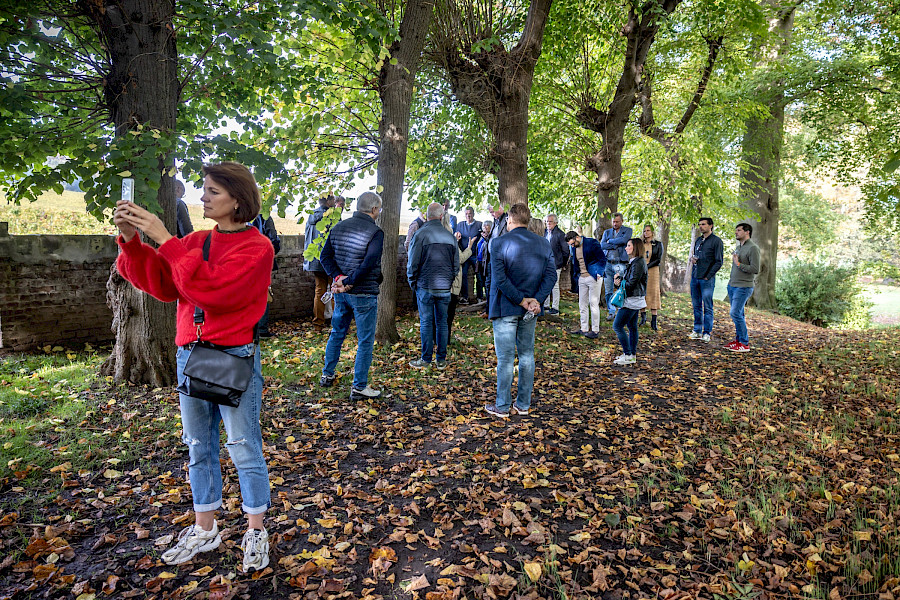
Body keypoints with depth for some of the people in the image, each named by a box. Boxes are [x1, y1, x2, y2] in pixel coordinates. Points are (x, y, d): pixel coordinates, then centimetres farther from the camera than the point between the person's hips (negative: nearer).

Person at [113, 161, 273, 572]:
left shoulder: (256, 247, -9)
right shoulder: (195, 241, 11)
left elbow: (211, 287, -22)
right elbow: (160, 283, 3)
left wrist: (165, 240, -20)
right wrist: (131, 241, -9)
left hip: (235, 357, -6)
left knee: (244, 448, 3)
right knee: (199, 447, 16)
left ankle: (256, 532, 21)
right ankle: (204, 530, 32)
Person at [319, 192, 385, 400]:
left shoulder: (338, 227, 7)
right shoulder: (375, 232, -13)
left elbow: (325, 256, 2)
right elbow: (369, 262, -25)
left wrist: (338, 277, -7)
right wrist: (350, 282, -18)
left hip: (341, 293, 7)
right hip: (364, 294, -7)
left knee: (337, 333, 22)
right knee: (365, 341, 3)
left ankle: (327, 375, 34)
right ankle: (359, 387, 8)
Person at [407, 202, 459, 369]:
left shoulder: (421, 234, -9)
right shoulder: (450, 236, 4)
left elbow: (412, 263, -7)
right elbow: (456, 264, 11)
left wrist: (412, 283, 6)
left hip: (425, 287, -3)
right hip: (445, 288, 3)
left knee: (426, 323, 4)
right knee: (442, 322, 10)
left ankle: (426, 359, 10)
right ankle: (441, 359, 15)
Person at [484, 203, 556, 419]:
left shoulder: (499, 243, -10)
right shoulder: (544, 244, 5)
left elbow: (500, 279, -18)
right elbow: (550, 275, -1)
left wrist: (522, 301, -14)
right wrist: (536, 301, -9)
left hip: (505, 309, -5)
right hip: (530, 311, 5)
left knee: (505, 358, 2)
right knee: (527, 355, 13)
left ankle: (502, 407, 11)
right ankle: (523, 404, 22)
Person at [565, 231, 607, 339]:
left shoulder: (591, 243, -13)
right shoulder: (574, 247, 8)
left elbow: (603, 259, -10)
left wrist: (599, 273, -14)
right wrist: (576, 273, 12)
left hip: (593, 277, -7)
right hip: (582, 278, 7)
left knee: (593, 304, -4)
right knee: (582, 305, 10)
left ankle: (595, 331, 3)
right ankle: (584, 329, 19)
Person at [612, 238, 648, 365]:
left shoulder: (638, 263, -18)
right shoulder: (634, 261, 14)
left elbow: (631, 284, -23)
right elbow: (627, 278, 15)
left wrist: (620, 282, -6)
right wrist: (618, 279, -6)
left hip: (632, 301, -10)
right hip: (634, 300, 10)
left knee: (617, 326, -8)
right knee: (632, 326, 14)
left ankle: (628, 356, -5)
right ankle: (632, 354, 20)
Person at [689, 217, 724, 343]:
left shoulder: (716, 241, -4)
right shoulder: (698, 240, 15)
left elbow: (719, 262, -7)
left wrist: (708, 276, -11)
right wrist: (692, 259, 3)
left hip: (707, 280, -6)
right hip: (694, 278, 6)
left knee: (707, 307, -1)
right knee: (696, 306, 9)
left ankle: (707, 333, 5)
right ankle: (697, 331, 17)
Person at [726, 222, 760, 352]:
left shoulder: (753, 248, -11)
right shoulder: (738, 247, 16)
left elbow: (755, 269, -17)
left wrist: (738, 264, -16)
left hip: (743, 287, -9)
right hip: (732, 285, 9)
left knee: (736, 313, -13)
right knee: (738, 314, 11)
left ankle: (744, 344, -5)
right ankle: (738, 340, 17)